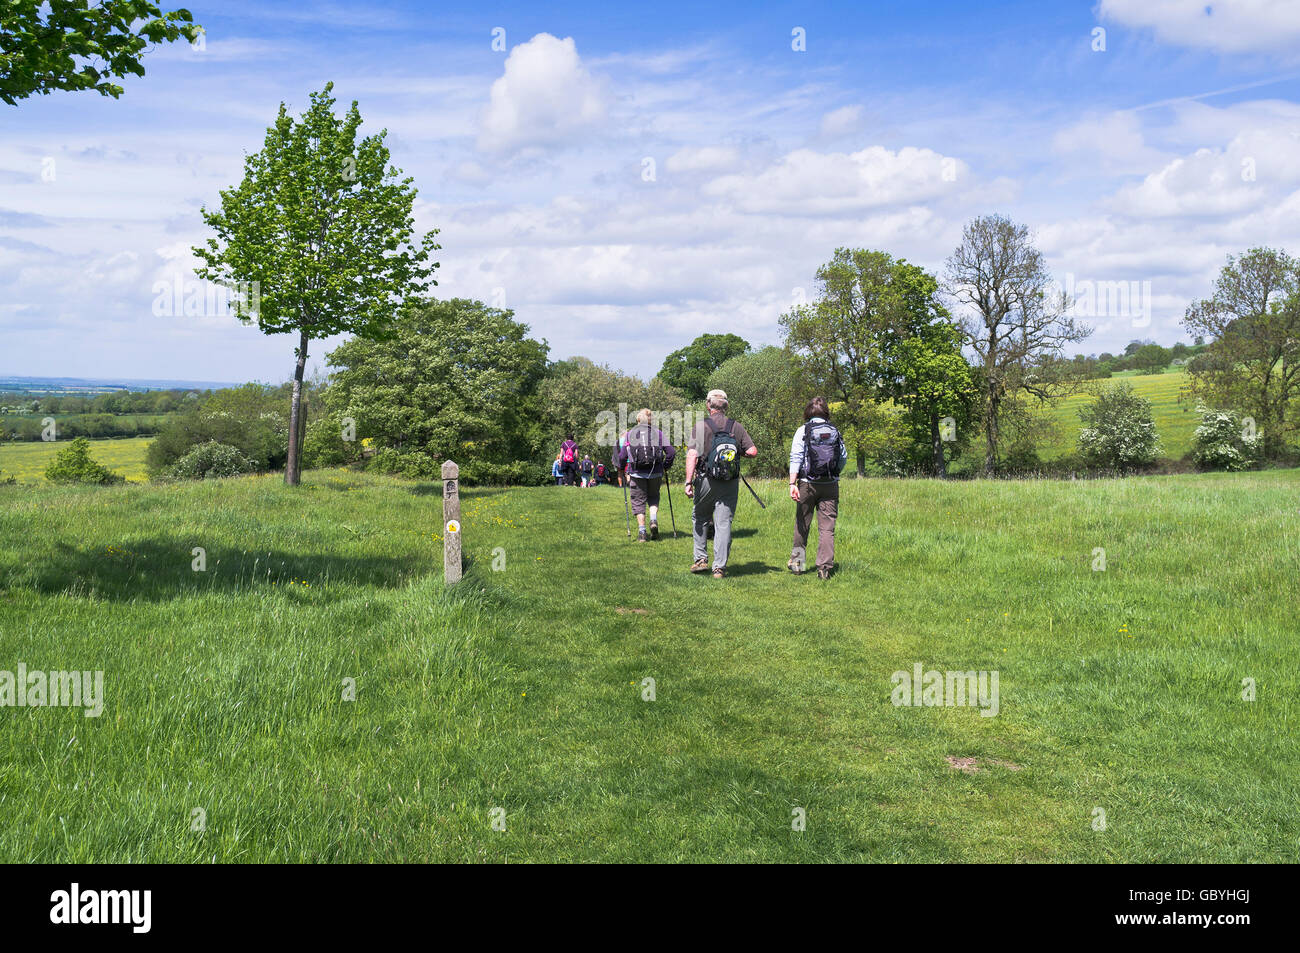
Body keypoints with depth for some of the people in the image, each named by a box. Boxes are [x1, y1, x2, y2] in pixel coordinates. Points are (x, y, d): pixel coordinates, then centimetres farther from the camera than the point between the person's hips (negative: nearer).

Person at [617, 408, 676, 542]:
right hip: (655, 473, 1)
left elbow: (622, 456, 1)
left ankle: (641, 532, 1)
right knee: (654, 497, 21)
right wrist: (666, 466, 14)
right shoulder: (658, 433, 6)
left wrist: (621, 468, 18)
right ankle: (654, 520, -3)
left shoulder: (629, 434, 5)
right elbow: (671, 451, 0)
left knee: (638, 501, 7)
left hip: (636, 473, -1)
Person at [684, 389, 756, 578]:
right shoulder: (736, 427, 4)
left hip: (706, 480, -1)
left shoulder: (701, 426, -3)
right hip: (730, 483, 2)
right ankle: (719, 567, 1)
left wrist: (688, 481, -12)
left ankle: (701, 559, 16)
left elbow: (692, 455, -12)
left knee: (700, 518, 18)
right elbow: (753, 451, -1)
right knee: (724, 523, 3)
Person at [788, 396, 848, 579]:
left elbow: (796, 458, -10)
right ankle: (824, 567, -2)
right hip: (831, 485, 1)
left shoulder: (803, 431, -2)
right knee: (827, 527, 2)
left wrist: (792, 483, -14)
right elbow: (844, 458, 8)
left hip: (808, 484, -1)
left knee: (802, 525, 11)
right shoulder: (834, 431, 5)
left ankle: (796, 562, 22)